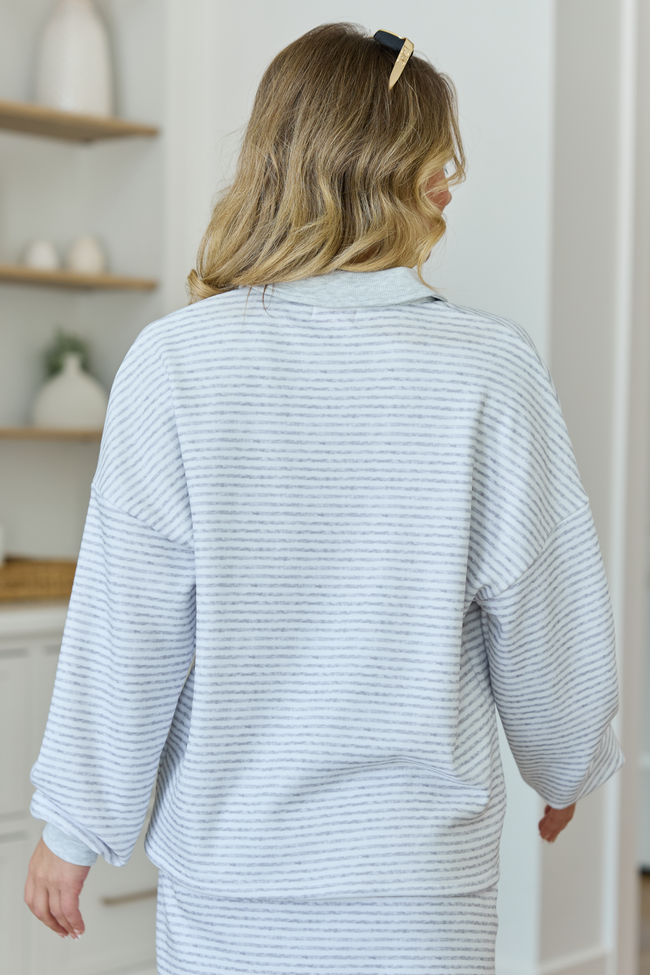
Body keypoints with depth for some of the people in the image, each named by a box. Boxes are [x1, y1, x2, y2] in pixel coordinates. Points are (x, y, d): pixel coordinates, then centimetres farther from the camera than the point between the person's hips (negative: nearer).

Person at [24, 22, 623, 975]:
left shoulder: (176, 361, -11)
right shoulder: (495, 370, -10)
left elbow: (125, 631, -8)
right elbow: (549, 623, -4)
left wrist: (74, 828, 5)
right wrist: (566, 766, 16)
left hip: (223, 887, 1)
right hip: (425, 893, 0)